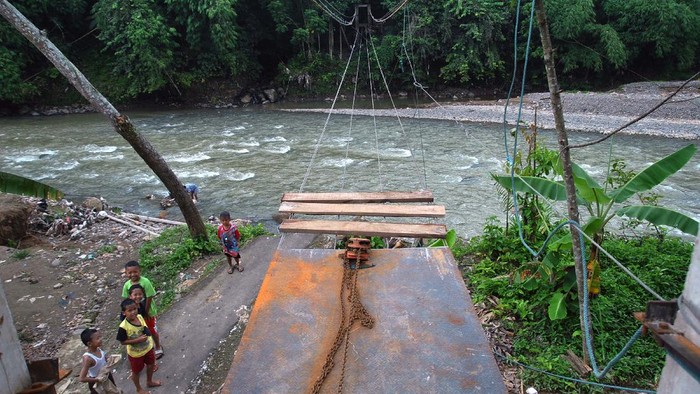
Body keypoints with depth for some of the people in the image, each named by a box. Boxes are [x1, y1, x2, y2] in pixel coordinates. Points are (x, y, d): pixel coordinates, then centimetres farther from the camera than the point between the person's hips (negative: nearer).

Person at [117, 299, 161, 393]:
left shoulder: (140, 317, -14)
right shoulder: (123, 327, -30)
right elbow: (123, 342, -22)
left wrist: (146, 332, -15)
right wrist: (138, 340, -30)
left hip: (148, 348, 5)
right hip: (135, 353, -5)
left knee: (151, 365, 26)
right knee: (137, 371, 20)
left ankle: (149, 381, 54)